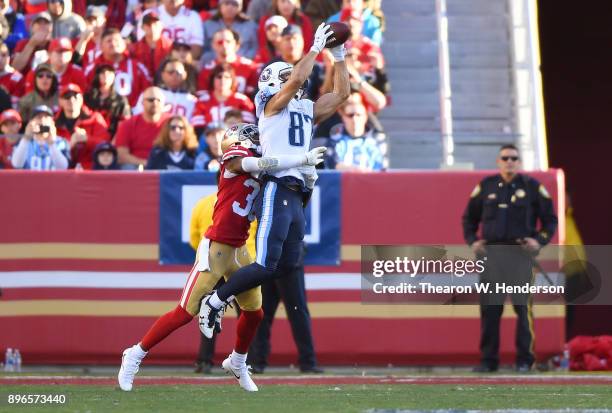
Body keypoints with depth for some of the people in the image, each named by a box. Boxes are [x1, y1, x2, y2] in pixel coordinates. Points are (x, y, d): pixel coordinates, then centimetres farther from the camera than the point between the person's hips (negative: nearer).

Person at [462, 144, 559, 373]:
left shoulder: (532, 187, 5)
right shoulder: (486, 186, 11)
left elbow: (550, 219, 9)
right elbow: (469, 218, 19)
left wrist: (540, 240, -6)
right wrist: (472, 241, 4)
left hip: (521, 253, -2)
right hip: (491, 253, 2)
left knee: (523, 306, -6)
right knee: (489, 307, 1)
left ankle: (524, 359, 0)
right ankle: (488, 360, 6)